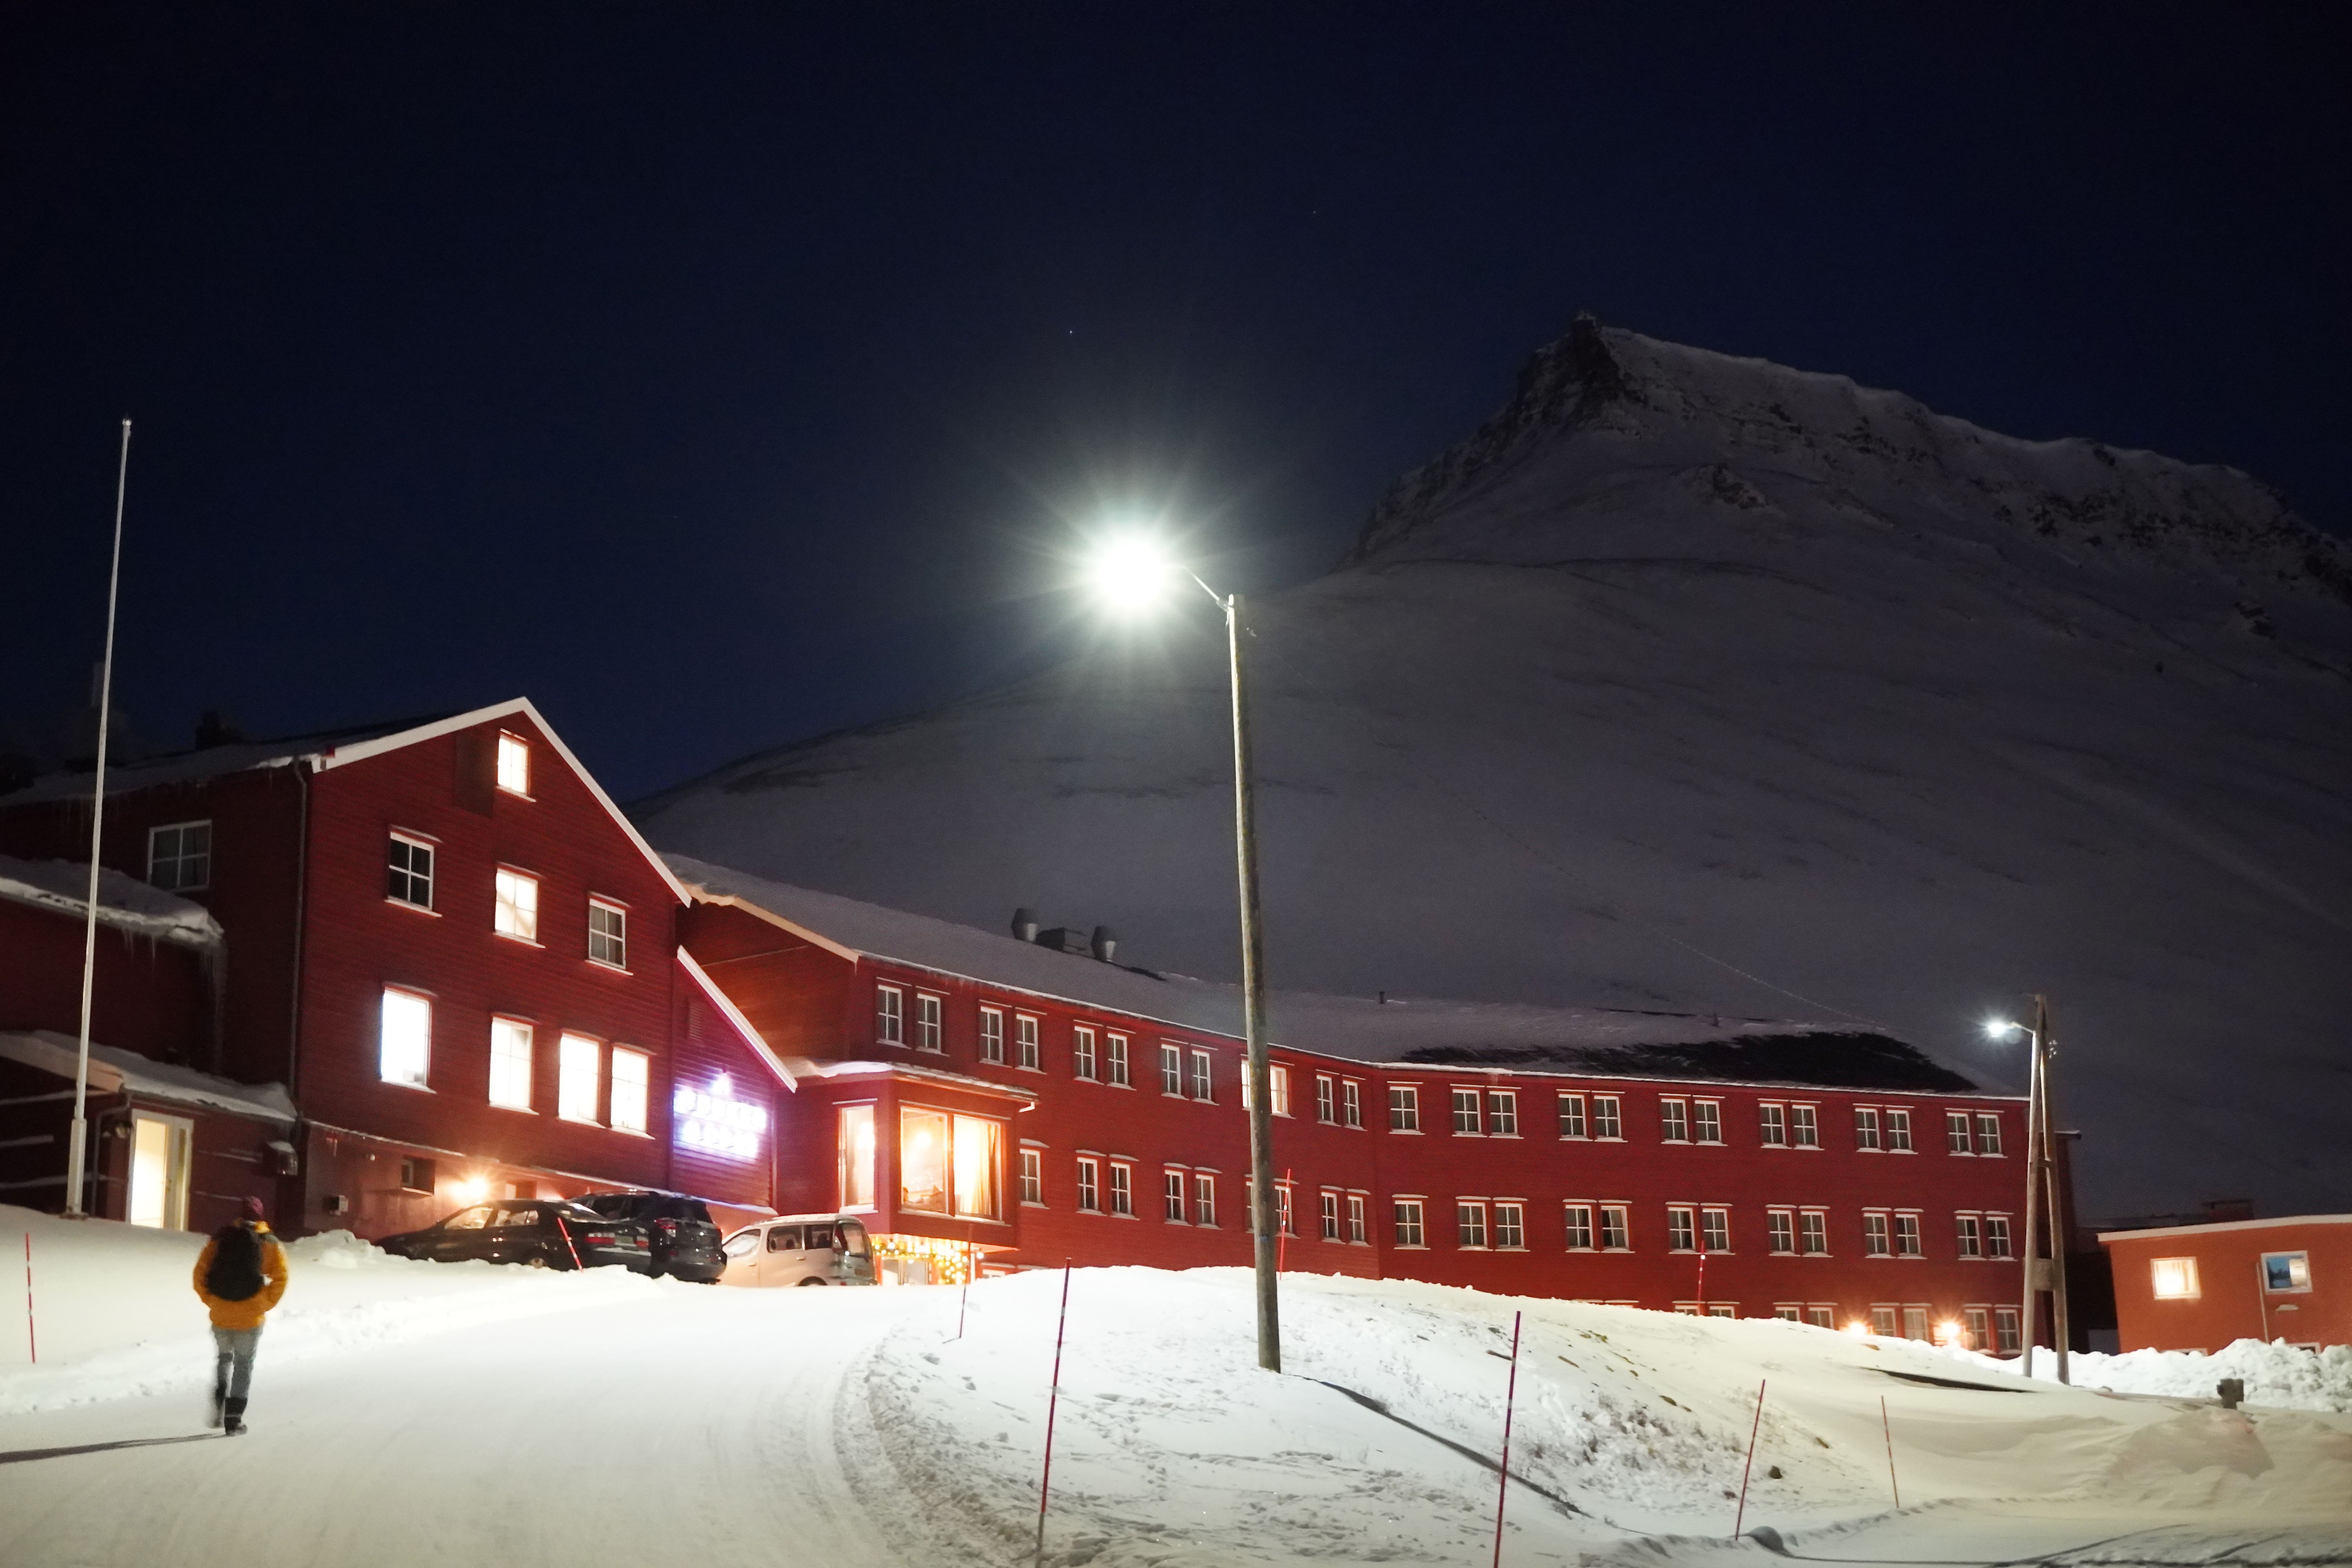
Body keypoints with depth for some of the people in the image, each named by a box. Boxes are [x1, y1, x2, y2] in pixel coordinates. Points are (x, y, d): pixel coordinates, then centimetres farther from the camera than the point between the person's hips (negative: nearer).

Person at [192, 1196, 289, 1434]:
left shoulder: (221, 1238, 3)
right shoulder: (270, 1244, -1)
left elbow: (201, 1272, -1)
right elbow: (280, 1278, -8)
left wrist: (209, 1299, 6)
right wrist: (266, 1304, 0)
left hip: (221, 1314, 2)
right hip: (251, 1317, -2)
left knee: (225, 1358, 24)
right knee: (243, 1365, 10)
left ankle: (220, 1401, 5)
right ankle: (234, 1418, 8)